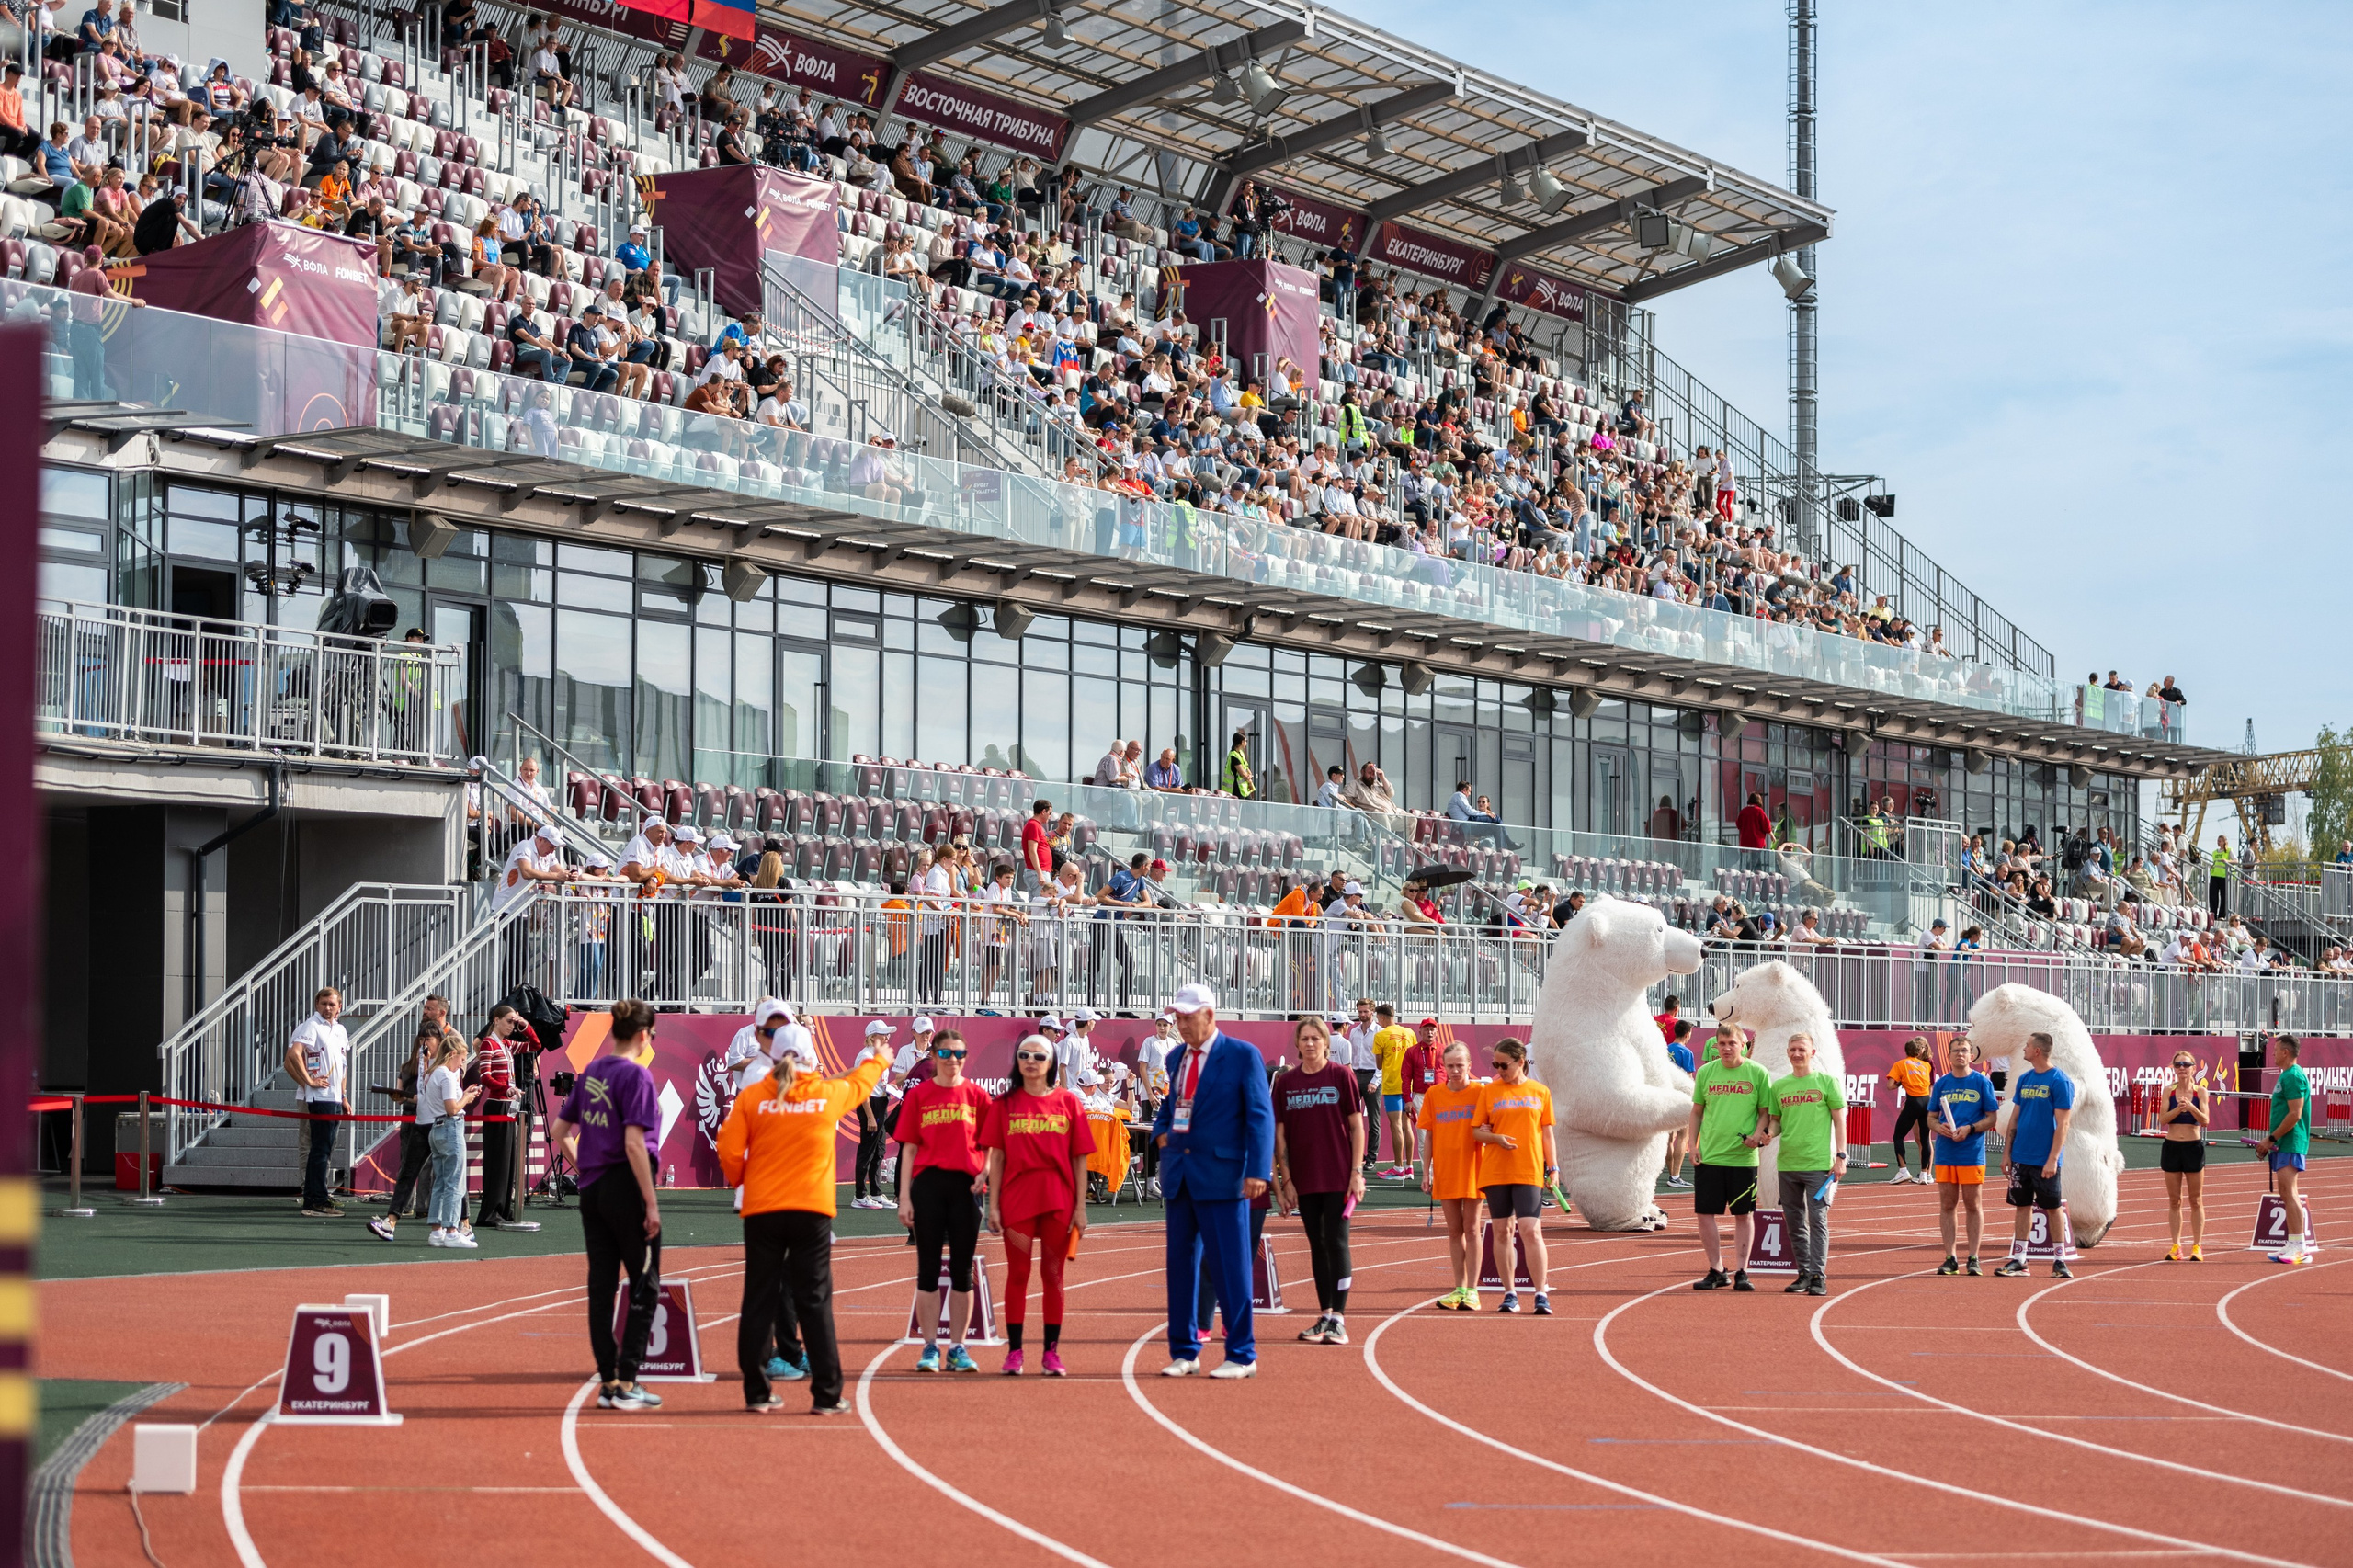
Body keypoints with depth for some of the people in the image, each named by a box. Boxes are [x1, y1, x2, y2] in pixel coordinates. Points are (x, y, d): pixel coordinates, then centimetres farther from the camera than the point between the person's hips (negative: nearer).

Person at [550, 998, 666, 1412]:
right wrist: (652, 1203, -18)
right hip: (626, 1188, -7)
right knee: (645, 1287, 2)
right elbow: (634, 1144, -20)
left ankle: (607, 1382, 14)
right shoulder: (635, 1075, -13)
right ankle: (626, 1382, -1)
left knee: (601, 1285, 9)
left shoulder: (591, 1072, 10)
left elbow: (559, 1132, 14)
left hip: (592, 1189, 7)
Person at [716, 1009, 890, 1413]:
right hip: (812, 1212, 0)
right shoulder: (829, 1094, 3)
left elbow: (730, 1151, -3)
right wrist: (879, 1060, 47)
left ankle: (757, 1393, 10)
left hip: (761, 1212, 0)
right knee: (815, 1303, 3)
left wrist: (740, 1180, 18)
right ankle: (827, 1395, 3)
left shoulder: (752, 1097, 0)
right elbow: (861, 1083, 25)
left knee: (759, 1301, 7)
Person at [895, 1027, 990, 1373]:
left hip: (966, 1186, 1)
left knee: (962, 1270, 5)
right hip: (928, 1185, -1)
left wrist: (986, 1171, -12)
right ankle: (930, 1348, 9)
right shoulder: (918, 1095, 3)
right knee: (928, 1268, 3)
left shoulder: (977, 1095, 5)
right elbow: (909, 1149, 3)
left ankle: (957, 1348, 12)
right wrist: (904, 1197, -2)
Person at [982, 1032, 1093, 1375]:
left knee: (1053, 1276, 6)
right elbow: (996, 1157, 3)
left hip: (1058, 1200, 0)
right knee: (1018, 1275, 3)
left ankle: (1051, 1353, 10)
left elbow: (1079, 1159, 3)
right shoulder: (1004, 1103, 4)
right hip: (1017, 1199, 0)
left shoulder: (1068, 1102, 4)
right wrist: (993, 1206, -2)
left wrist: (1080, 1207, -1)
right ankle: (1014, 1351, 7)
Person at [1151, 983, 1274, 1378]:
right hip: (1178, 1175, 6)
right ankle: (1184, 1353, 17)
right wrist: (1161, 1134, 5)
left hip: (1221, 1175, -6)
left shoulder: (1243, 1056, -4)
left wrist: (1257, 1171, -18)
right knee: (1181, 1262, 9)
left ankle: (1241, 1356, 4)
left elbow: (1260, 1116, -9)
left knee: (1230, 1266, -4)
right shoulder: (1176, 1058, 15)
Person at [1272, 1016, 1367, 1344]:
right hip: (1304, 1179, 3)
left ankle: (1338, 1320, -6)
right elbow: (1280, 1133, 6)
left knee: (1336, 1243, -6)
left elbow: (1357, 1126, -2)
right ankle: (1325, 1316, 16)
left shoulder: (1341, 1076, -2)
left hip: (1339, 1178, -3)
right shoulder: (1285, 1083, 6)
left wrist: (1357, 1172, -8)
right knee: (1318, 1246, 9)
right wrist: (1285, 1180, 1)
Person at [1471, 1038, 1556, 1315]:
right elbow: (1476, 1130, 7)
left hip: (1529, 1172, -2)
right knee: (1502, 1230, 5)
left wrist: (1553, 1167, 4)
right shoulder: (1489, 1092, 7)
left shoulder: (1540, 1092, 7)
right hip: (1495, 1172, 2)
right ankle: (1510, 1294, 14)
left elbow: (1547, 1133, 10)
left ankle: (1541, 1294, -6)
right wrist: (1496, 1138, -12)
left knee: (1531, 1230, -10)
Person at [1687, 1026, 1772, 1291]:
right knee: (1706, 1213, 1)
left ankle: (1741, 1272, 12)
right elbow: (1697, 1111, 13)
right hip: (1709, 1156, 2)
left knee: (1744, 1215, 3)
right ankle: (1716, 1271, 13)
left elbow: (1765, 1112, 4)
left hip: (1743, 1156, -2)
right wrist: (1693, 1144, 4)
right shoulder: (1706, 1072, 6)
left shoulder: (1758, 1074, 0)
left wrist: (1758, 1135, -14)